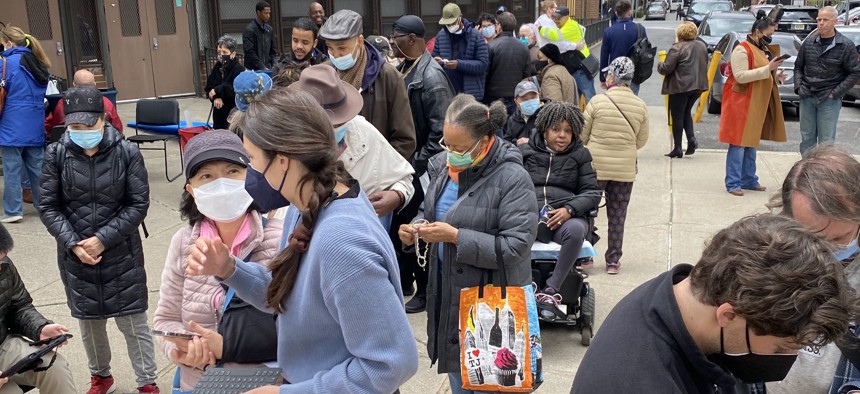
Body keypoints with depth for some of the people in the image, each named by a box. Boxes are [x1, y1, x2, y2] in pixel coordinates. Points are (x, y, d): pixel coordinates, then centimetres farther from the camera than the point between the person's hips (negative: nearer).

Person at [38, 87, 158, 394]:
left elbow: (138, 204, -9)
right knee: (89, 322, 17)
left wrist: (103, 239, -16)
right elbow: (48, 206, -1)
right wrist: (73, 243, -13)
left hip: (121, 254, -2)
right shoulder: (56, 155, -5)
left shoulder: (127, 152, -11)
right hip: (75, 257, 3)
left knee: (133, 321, 4)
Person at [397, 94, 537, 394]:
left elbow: (515, 246, -23)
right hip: (447, 290, 7)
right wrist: (416, 227, -7)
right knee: (455, 368, 23)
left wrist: (455, 236, -25)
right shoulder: (443, 164, 0)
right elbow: (428, 210, 16)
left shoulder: (513, 179, -20)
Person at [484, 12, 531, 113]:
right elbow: (527, 74, 8)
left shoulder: (491, 46, -11)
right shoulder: (524, 48, 3)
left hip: (494, 97, -4)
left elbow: (484, 72, -8)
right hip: (515, 98, 4)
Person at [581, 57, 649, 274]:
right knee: (618, 215, 12)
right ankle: (613, 260, 17)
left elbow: (582, 135, -5)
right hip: (626, 169, 2)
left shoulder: (597, 101, -12)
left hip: (595, 166, -2)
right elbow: (642, 140, 5)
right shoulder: (641, 106, -4)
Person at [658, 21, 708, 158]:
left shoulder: (677, 48, -14)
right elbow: (704, 65, 18)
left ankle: (677, 149, 4)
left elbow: (666, 68, -15)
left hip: (680, 86, -7)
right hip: (698, 85, 7)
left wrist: (659, 65, 5)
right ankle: (691, 138, 4)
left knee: (677, 116, 2)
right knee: (686, 112, 22)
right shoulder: (702, 46, 10)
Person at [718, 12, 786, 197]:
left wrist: (776, 77, 7)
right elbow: (741, 76, -21)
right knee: (739, 143, -7)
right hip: (742, 103, -9)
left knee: (751, 142, 13)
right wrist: (767, 69, -23)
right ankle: (733, 183, -4)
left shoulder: (764, 49, 16)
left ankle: (749, 180, 20)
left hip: (758, 104, 9)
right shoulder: (742, 50, -12)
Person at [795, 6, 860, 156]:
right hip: (806, 98, 4)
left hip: (829, 100, -4)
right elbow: (798, 67, 17)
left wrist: (835, 93, -10)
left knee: (826, 142, -1)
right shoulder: (808, 43, 7)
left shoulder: (846, 46, -5)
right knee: (806, 139, 10)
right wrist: (798, 87, 2)